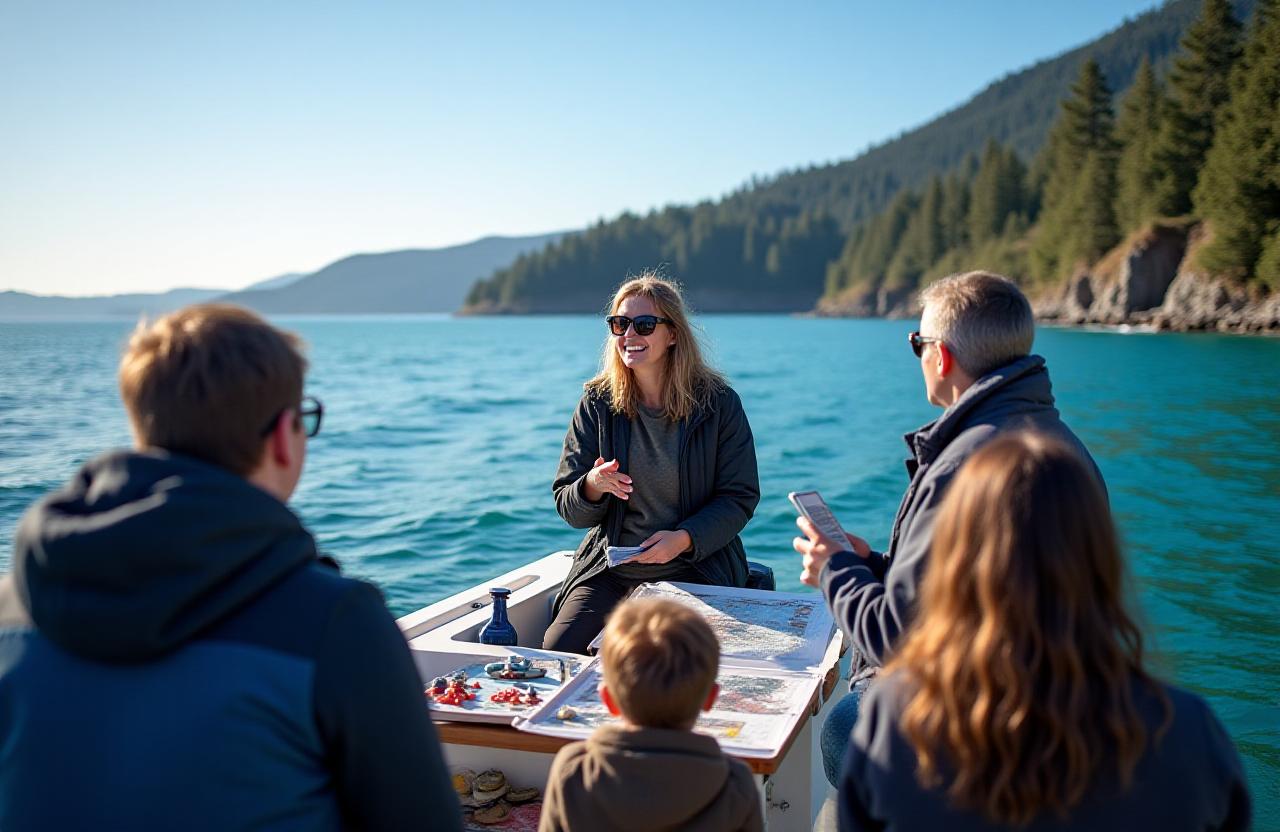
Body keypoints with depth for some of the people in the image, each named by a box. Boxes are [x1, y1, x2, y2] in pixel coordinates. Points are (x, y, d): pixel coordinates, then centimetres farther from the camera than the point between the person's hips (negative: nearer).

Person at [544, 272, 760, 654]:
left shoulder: (718, 402, -5)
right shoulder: (597, 404, 1)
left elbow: (740, 497, -3)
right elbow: (569, 508, 4)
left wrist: (684, 538, -19)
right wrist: (592, 487, -20)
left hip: (695, 570, -2)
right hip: (608, 570, 3)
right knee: (557, 651, -16)